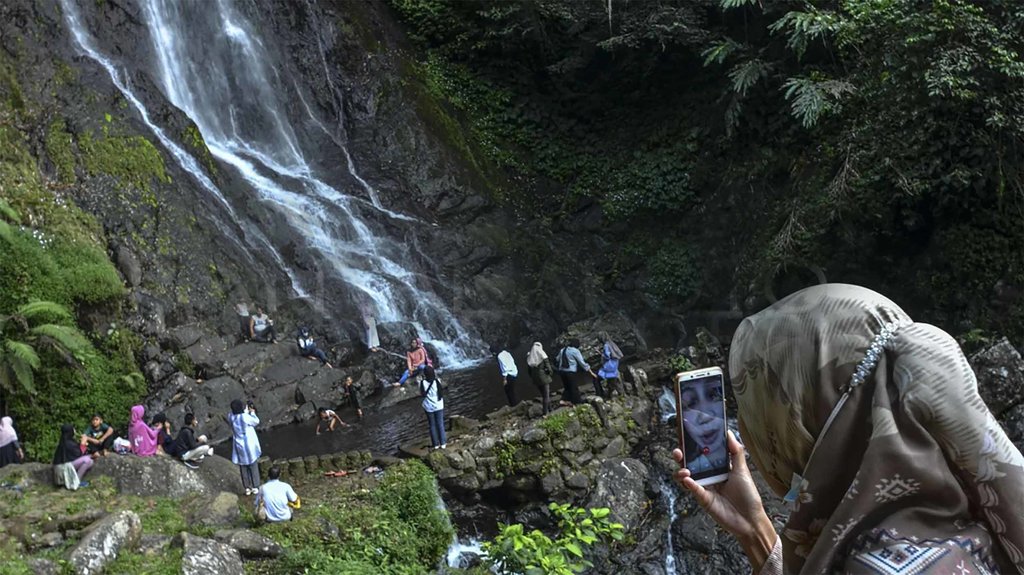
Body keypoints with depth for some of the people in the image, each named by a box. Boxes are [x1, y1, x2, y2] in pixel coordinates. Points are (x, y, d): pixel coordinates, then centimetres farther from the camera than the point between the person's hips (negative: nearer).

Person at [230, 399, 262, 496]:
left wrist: (246, 410, 12)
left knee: (243, 467, 15)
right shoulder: (245, 417, -24)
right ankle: (255, 487, 16)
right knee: (253, 466, 11)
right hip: (249, 445, -4)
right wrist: (252, 412, 6)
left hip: (239, 446, 4)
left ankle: (247, 488, 20)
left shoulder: (231, 417, -10)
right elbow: (256, 421, -7)